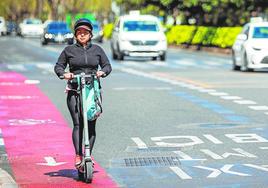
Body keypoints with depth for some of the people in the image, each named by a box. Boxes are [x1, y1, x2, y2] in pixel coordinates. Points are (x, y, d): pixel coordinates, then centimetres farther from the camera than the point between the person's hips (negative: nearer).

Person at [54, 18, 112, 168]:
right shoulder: (69, 50, 9)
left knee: (91, 125, -3)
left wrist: (102, 71, -8)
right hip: (74, 91, -1)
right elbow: (58, 66, 13)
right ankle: (78, 155, -15)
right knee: (78, 124, -13)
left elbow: (107, 65, 14)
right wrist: (64, 74, -8)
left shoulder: (97, 49, 13)